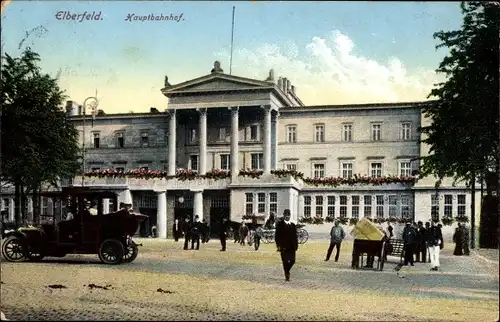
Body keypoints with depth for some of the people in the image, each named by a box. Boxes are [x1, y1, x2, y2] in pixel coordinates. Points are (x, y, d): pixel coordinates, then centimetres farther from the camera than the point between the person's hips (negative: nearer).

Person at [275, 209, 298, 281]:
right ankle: (287, 275, 6)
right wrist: (278, 245, -10)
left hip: (292, 247, 4)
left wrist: (296, 245, 9)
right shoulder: (280, 225, 0)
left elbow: (295, 236, 16)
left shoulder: (293, 225, 14)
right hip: (283, 247, -4)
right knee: (285, 261, -3)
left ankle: (287, 271, 24)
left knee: (292, 261, -1)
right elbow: (277, 236, -3)